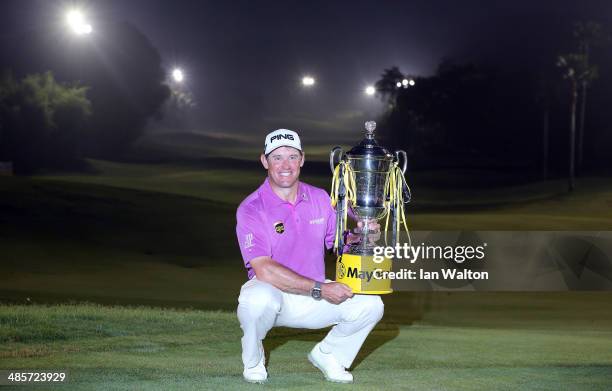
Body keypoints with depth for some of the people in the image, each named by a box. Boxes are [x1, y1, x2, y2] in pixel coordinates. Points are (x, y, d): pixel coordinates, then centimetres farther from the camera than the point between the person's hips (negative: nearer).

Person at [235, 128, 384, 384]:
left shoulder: (321, 199, 3)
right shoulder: (251, 209, -16)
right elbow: (264, 270, -26)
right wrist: (320, 289, -28)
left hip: (314, 298, 5)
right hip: (271, 291, -5)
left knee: (370, 305, -14)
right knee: (259, 301, -39)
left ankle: (327, 355, 14)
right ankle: (253, 360, -5)